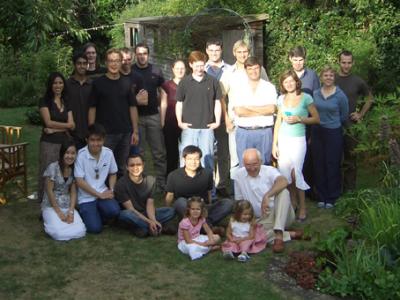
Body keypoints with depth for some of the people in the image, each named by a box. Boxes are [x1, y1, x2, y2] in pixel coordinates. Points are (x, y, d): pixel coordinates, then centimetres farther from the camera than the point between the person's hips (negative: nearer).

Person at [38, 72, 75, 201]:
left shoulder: (66, 103, 14)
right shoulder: (45, 101, 1)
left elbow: (72, 126, 3)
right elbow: (48, 122, -9)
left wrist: (55, 129, -9)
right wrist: (65, 126, -2)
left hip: (65, 143, 4)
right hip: (49, 143, -4)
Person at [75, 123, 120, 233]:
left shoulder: (108, 153, -2)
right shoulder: (81, 155, -14)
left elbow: (113, 174, 13)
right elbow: (79, 181, -13)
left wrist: (111, 190, -6)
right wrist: (99, 195, -14)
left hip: (103, 193, 3)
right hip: (86, 197, -3)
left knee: (114, 211, -28)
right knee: (95, 228, -18)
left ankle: (98, 215, 8)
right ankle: (86, 214, 17)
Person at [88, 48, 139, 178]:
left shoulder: (127, 83, 7)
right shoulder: (98, 83, -1)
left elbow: (132, 107, 8)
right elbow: (92, 108, -2)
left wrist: (135, 131, 3)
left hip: (125, 133, 3)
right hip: (105, 133, -3)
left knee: (121, 168, 12)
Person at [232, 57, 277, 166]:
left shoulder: (269, 87, 7)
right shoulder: (239, 87, 5)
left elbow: (272, 109, -6)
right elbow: (238, 111, -8)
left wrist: (249, 107, -6)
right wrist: (262, 111, -5)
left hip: (264, 132, 0)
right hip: (244, 132, 0)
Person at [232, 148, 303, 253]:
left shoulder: (269, 171, -7)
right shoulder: (238, 175, 3)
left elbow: (284, 181, -31)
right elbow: (239, 201, 11)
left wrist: (267, 196, -43)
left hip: (281, 215, -2)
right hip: (262, 220, 2)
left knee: (283, 191, -30)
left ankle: (279, 235, -38)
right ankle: (290, 235, -19)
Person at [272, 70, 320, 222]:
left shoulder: (305, 98, -4)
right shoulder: (281, 99, 7)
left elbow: (316, 118, -1)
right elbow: (278, 121, 11)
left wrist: (299, 119, -15)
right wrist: (274, 144, 8)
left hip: (298, 140, -4)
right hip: (283, 139, 4)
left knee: (296, 173, -8)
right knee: (285, 174, 3)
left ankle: (302, 207, 2)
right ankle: (293, 202, 20)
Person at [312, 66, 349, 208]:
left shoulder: (340, 95, -7)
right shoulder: (315, 94, 3)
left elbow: (344, 117, 2)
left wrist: (332, 123, 10)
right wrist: (319, 123, 9)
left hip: (333, 133, -3)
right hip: (317, 132, 4)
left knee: (332, 165, 1)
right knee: (319, 165, 8)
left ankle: (332, 198, 13)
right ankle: (321, 196, 19)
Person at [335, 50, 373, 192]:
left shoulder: (358, 82, 1)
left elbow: (370, 98, 16)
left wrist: (361, 114, 6)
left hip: (350, 126, 0)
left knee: (350, 159, 1)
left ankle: (349, 190, 10)